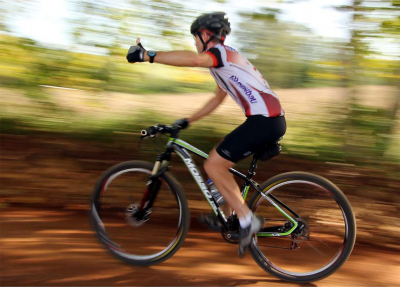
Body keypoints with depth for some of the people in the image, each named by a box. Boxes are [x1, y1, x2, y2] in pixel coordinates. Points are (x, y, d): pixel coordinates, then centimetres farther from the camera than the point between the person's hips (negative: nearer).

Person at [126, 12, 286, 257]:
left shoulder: (220, 52, -6)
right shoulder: (224, 59, 25)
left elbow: (194, 59, -31)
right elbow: (218, 99, 33)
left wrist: (147, 55, -30)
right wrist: (188, 121, 32)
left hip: (264, 120, -10)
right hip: (271, 120, 10)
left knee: (213, 165, -6)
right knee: (220, 163, 19)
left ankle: (247, 221, 0)